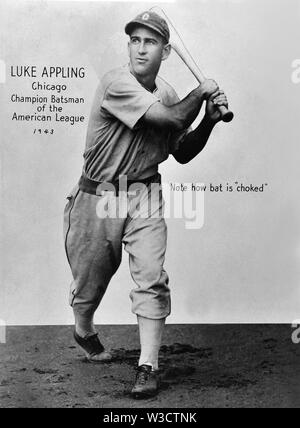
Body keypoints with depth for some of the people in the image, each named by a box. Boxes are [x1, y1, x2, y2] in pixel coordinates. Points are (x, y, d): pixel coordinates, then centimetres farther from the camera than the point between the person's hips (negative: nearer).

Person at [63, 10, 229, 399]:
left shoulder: (167, 93, 6)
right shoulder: (116, 83, -15)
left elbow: (182, 153, 13)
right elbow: (170, 119, -25)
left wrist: (210, 119, 0)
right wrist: (201, 93, -7)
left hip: (144, 196, 4)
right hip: (98, 197, -3)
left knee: (152, 277, -10)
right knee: (89, 281, 12)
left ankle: (148, 367, 3)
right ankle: (83, 332, 45)